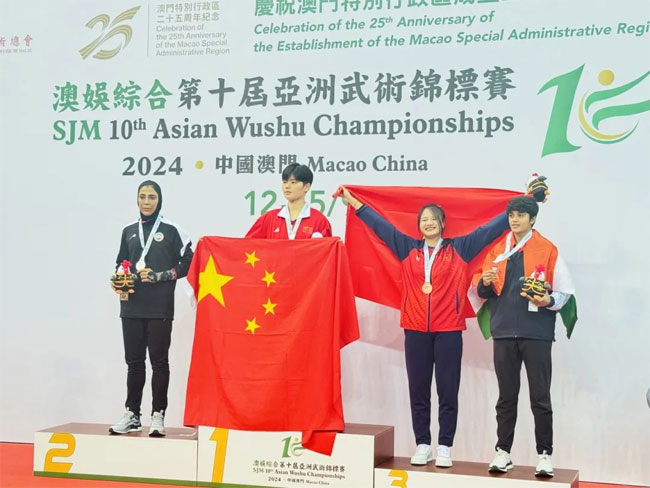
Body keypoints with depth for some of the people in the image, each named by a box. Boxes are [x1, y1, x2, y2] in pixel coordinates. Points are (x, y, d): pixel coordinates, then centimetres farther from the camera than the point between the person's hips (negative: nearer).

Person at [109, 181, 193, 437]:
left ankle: (158, 416, 3)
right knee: (134, 361, 7)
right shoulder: (129, 231, 14)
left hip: (160, 308, -4)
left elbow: (187, 262, -2)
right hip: (132, 307, 4)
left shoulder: (171, 230, 1)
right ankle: (132, 415, 13)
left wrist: (159, 276, -11)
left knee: (159, 360, -1)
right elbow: (121, 263, 19)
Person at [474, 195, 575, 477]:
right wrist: (485, 282, -8)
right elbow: (482, 292, 13)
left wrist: (548, 301, -20)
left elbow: (565, 292, -1)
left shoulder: (548, 250, 0)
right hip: (504, 331, 3)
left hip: (537, 333, -3)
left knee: (540, 398, 1)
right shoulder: (498, 250, 11)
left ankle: (545, 454, 8)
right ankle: (503, 451, 16)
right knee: (506, 397, 10)